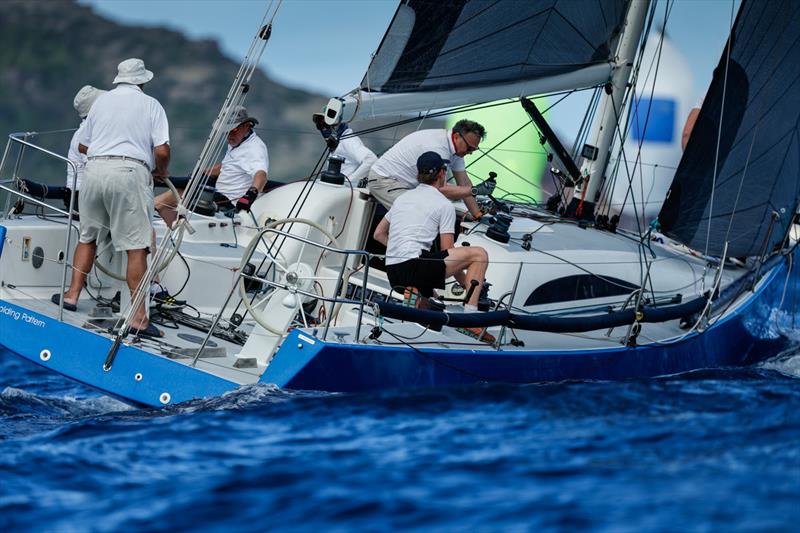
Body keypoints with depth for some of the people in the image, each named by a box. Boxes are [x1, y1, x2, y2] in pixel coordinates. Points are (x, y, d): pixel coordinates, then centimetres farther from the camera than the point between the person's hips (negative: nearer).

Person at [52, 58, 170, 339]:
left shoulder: (101, 101, 17)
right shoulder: (151, 105, 7)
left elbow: (82, 146, 22)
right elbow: (162, 151, -4)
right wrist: (161, 171, 17)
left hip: (95, 169, 4)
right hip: (131, 171, -4)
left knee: (87, 236, 21)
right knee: (136, 246, -4)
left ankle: (73, 294, 22)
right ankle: (138, 317, -7)